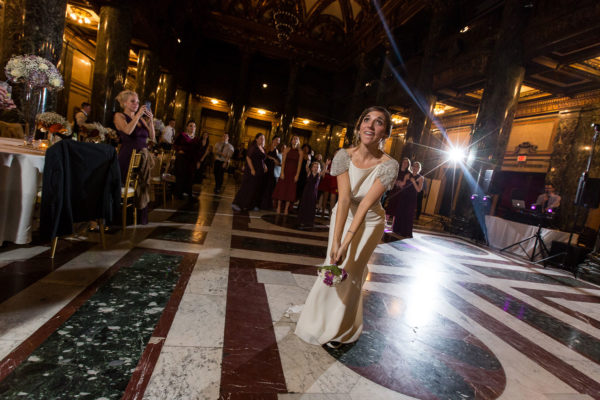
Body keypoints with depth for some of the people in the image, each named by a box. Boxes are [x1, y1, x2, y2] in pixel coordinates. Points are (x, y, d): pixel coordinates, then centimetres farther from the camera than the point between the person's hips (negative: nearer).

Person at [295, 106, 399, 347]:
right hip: (343, 215, 2)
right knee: (333, 266, 8)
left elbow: (366, 205, -30)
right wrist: (336, 240, -34)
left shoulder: (388, 165, -24)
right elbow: (344, 197, -27)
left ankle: (339, 330, 28)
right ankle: (322, 316, 39)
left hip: (369, 222, -2)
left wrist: (346, 244, -33)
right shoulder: (344, 156, -19)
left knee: (350, 272, 2)